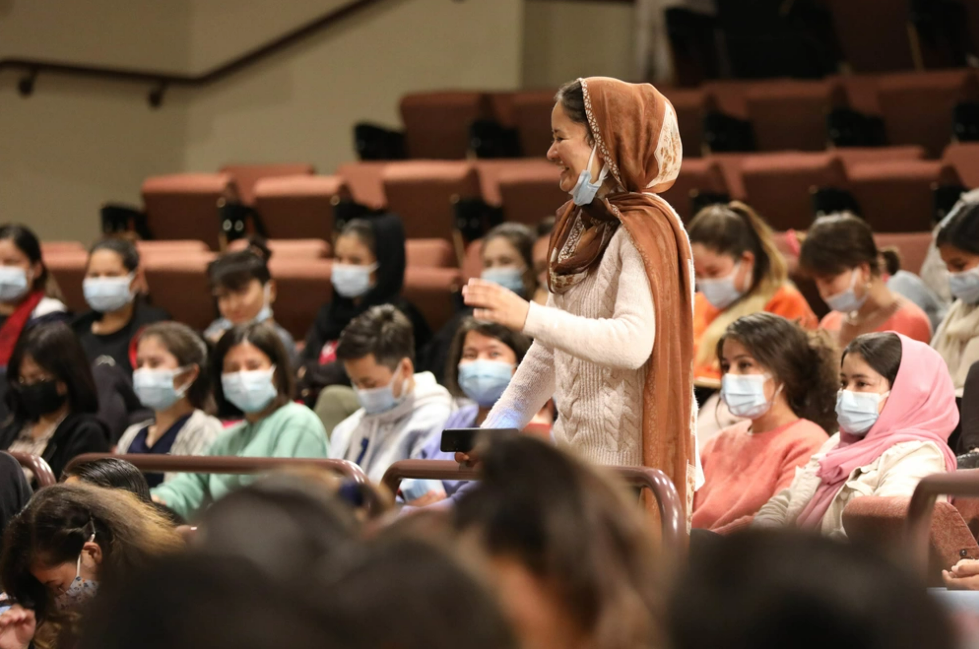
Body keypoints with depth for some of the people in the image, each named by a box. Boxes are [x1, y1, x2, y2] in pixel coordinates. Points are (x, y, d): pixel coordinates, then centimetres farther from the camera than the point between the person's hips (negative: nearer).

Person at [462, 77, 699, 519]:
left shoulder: (645, 227, -11)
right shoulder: (578, 224, 17)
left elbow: (633, 342, -25)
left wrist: (528, 317, -32)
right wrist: (494, 429, 15)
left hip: (628, 456, -8)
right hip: (575, 445, 8)